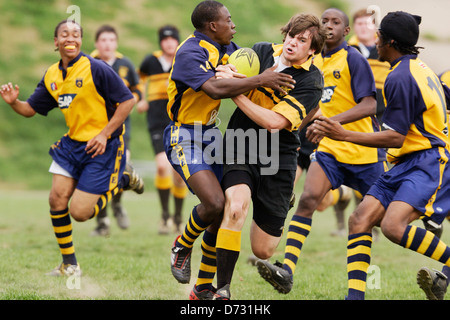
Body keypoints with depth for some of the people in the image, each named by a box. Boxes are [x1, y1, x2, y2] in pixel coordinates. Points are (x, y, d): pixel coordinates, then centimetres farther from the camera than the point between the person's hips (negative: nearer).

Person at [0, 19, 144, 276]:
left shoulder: (96, 69, -15)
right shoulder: (52, 76, 5)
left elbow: (127, 100, -13)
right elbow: (30, 109, 12)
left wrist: (104, 134, -16)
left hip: (101, 147, -6)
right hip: (72, 144, 6)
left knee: (79, 212, -10)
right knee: (57, 198, -4)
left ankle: (122, 180, 17)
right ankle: (69, 264, 12)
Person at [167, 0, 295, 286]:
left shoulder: (227, 48, 10)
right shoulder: (190, 53, -18)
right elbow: (215, 88, -33)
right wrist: (260, 80, -31)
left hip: (211, 134, 9)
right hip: (186, 139, -8)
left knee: (224, 212, 3)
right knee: (215, 203, -23)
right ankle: (182, 247, 8)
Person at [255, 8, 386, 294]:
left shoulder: (353, 59, -11)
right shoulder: (315, 61, 9)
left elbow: (369, 105, -19)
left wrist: (331, 121, -28)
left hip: (364, 151, -5)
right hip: (329, 149, 5)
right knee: (308, 199, -17)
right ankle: (287, 271, -27)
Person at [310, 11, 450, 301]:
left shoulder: (400, 78, -15)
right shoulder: (419, 68, 15)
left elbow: (396, 137, -18)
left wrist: (343, 135, -16)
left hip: (426, 163, -10)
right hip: (406, 165, 10)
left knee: (393, 226, -29)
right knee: (360, 219, -5)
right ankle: (356, 294, -10)